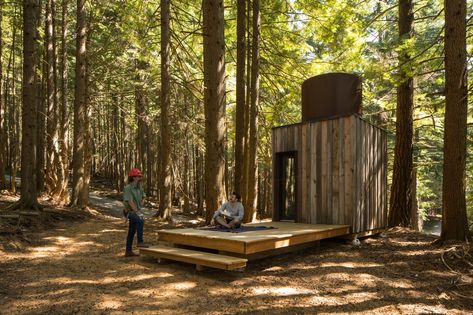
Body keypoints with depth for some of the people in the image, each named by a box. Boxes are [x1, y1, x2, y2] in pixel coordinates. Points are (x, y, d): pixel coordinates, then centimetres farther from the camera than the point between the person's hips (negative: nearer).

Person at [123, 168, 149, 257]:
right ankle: (140, 242, -27)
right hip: (130, 212, -8)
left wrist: (141, 205, 7)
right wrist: (137, 212, -25)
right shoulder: (128, 188, -19)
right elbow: (130, 202, -25)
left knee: (132, 232, 9)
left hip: (136, 211, 8)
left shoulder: (139, 187, 6)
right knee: (141, 220, -32)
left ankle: (128, 251, 16)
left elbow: (143, 197, 24)